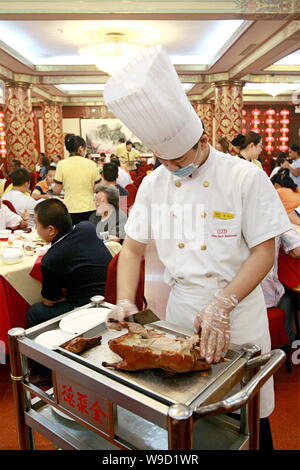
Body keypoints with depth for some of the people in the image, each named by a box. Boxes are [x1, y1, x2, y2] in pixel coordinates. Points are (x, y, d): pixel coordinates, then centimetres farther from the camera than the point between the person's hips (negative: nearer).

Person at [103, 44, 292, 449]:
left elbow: (264, 252, -12)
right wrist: (125, 302, -11)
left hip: (238, 308, -3)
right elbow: (133, 248, 3)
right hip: (180, 307, 3)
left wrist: (222, 306, -23)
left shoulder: (246, 177, -12)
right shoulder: (153, 183, -1)